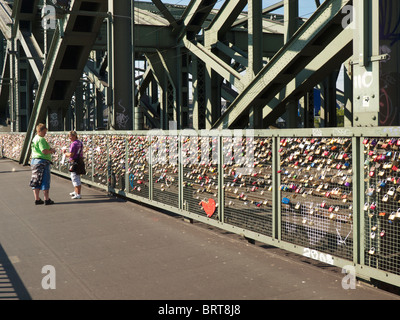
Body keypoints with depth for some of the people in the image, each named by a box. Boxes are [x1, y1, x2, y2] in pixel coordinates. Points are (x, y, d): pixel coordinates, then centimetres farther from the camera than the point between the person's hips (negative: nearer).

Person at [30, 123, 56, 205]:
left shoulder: (34, 139, 16)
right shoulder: (41, 139, -15)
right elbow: (44, 151, -23)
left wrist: (49, 149, 12)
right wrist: (51, 150, -5)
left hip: (34, 160, 10)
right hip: (42, 161, -10)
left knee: (36, 182, 10)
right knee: (45, 181, -3)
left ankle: (37, 199, 15)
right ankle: (47, 199, 1)